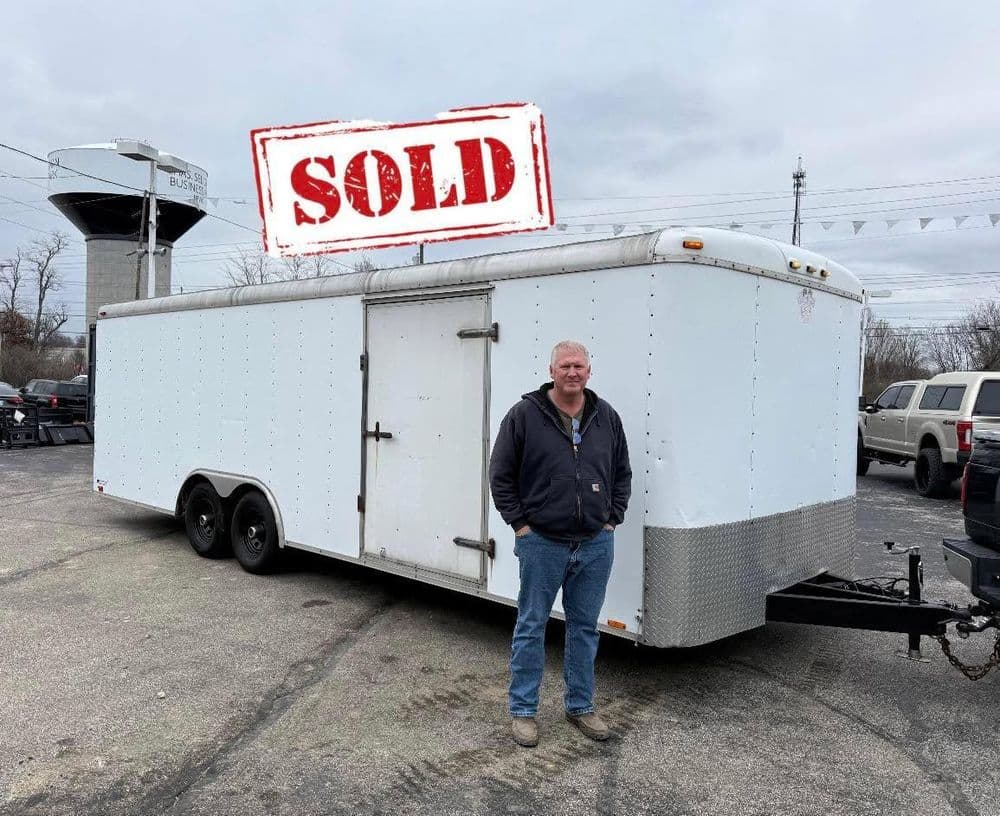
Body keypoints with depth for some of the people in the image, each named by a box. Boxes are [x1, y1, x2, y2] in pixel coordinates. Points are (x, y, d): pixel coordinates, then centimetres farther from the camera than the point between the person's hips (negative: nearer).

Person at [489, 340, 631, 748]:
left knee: (585, 627, 15)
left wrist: (612, 519, 6)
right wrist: (520, 523, -6)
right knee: (531, 626, 7)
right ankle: (523, 710, 21)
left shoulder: (606, 417, 5)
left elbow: (622, 474, 15)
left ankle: (580, 706, 31)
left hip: (595, 545, 4)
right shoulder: (525, 415, -7)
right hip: (542, 543, -4)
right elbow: (500, 475, -3)